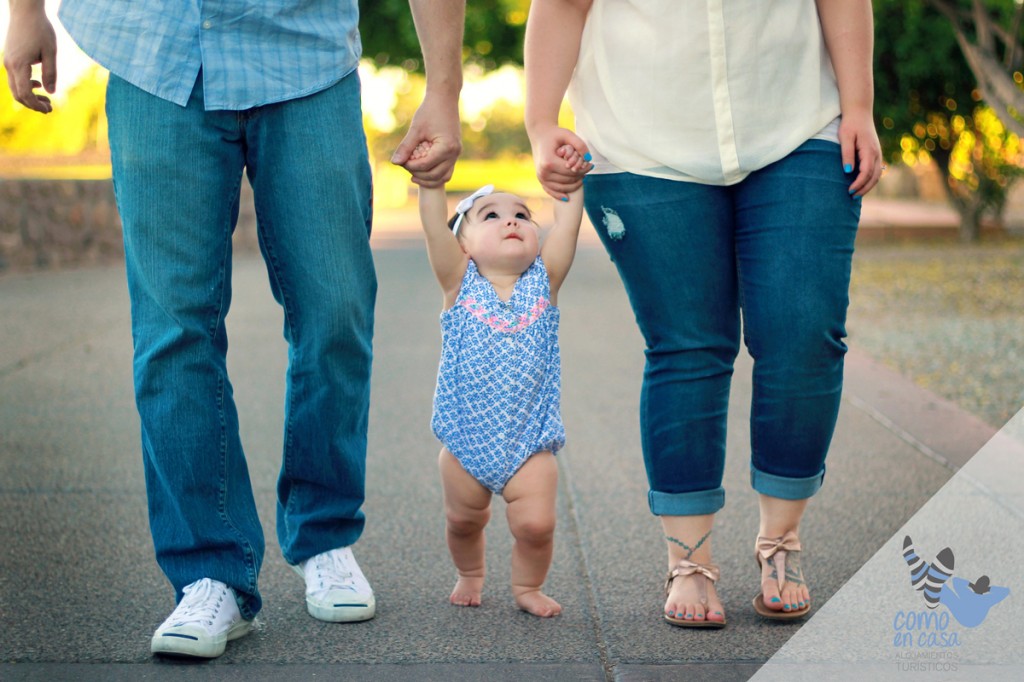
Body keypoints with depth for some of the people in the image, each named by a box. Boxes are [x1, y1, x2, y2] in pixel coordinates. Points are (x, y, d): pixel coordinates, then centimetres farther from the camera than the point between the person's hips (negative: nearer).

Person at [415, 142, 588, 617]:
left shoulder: (543, 282, 2)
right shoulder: (460, 284, -2)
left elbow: (567, 223, -7)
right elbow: (435, 227, -15)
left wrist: (571, 181, -18)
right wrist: (430, 179, -27)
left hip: (529, 444, 0)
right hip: (466, 441, 0)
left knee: (536, 523, -10)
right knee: (463, 521, 14)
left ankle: (527, 586, 18)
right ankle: (470, 576, 43)